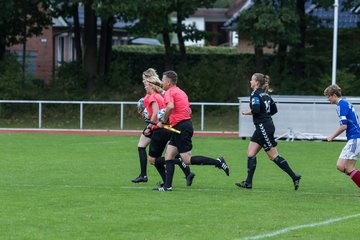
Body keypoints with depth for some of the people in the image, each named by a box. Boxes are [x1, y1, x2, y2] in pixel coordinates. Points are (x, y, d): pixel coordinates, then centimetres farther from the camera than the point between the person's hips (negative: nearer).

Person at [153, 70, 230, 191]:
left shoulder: (169, 92, -9)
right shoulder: (181, 92, 19)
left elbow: (170, 107, -29)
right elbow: (189, 110, 22)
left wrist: (163, 121, -17)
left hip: (181, 127, -10)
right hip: (187, 124, 10)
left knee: (188, 160, -7)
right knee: (168, 155, 9)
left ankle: (218, 162, -6)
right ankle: (167, 186, 5)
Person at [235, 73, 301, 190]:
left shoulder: (255, 94, -13)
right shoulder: (265, 94, 14)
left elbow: (255, 110, -25)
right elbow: (274, 109, 16)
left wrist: (246, 112, -7)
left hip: (263, 127, -10)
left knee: (273, 156, -6)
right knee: (251, 153, 7)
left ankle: (294, 177, -4)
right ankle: (248, 183, 4)